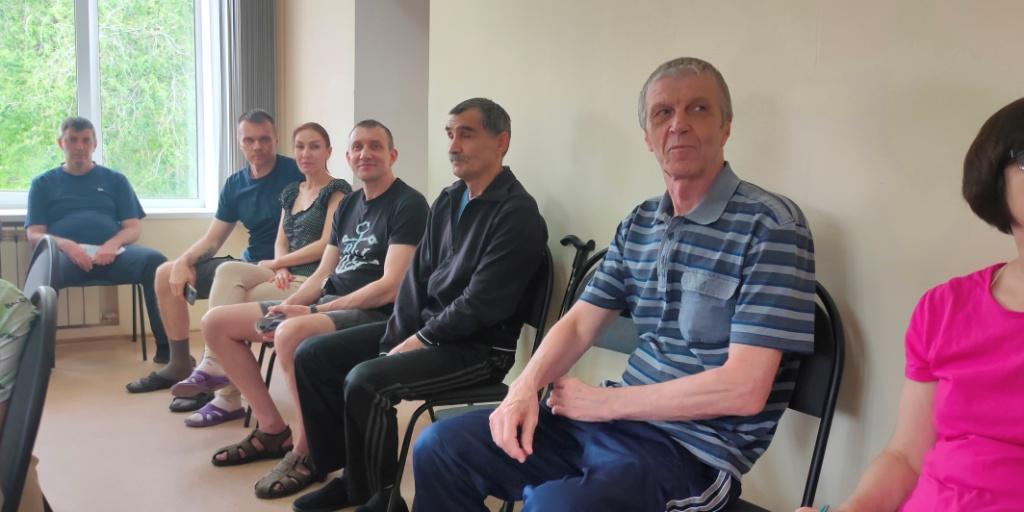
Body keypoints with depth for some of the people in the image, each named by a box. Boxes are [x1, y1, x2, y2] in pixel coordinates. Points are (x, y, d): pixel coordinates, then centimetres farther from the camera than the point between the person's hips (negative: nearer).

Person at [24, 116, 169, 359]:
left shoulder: (115, 179, 23)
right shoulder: (43, 183, 21)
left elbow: (133, 228, 14)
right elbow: (34, 233, 10)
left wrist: (113, 244, -11)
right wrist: (66, 245, -14)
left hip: (110, 253, 1)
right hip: (65, 254, -1)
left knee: (153, 260, -33)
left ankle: (166, 345, -32)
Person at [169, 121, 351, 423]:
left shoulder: (337, 191, -2)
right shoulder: (291, 192, 21)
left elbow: (327, 245, -11)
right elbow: (280, 241, 16)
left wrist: (276, 264, -6)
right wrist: (280, 269, -7)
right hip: (288, 277, 7)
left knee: (229, 306, -21)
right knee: (228, 272, -21)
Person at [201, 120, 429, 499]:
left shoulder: (408, 204, -9)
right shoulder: (348, 205, 16)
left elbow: (391, 287, -18)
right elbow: (322, 275, 15)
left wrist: (315, 311, -18)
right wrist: (288, 305, -6)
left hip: (373, 316, -9)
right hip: (327, 306, 9)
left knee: (290, 334, -38)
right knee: (216, 322, 4)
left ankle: (304, 451, -18)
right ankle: (273, 429, 6)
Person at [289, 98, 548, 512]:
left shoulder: (517, 213, -15)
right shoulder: (447, 200, 11)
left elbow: (479, 306, -20)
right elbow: (417, 276, 10)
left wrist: (417, 343, -14)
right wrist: (396, 338, -2)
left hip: (479, 347, -8)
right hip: (423, 327, 9)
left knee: (365, 381, -28)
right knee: (312, 356, 2)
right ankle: (347, 475, 13)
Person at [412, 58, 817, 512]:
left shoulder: (772, 226, -13)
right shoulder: (637, 224, 10)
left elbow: (743, 390, -19)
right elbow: (579, 323, 10)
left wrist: (604, 401, -13)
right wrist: (526, 386, -11)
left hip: (697, 448, -6)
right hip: (616, 418, 7)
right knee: (441, 447, 1)